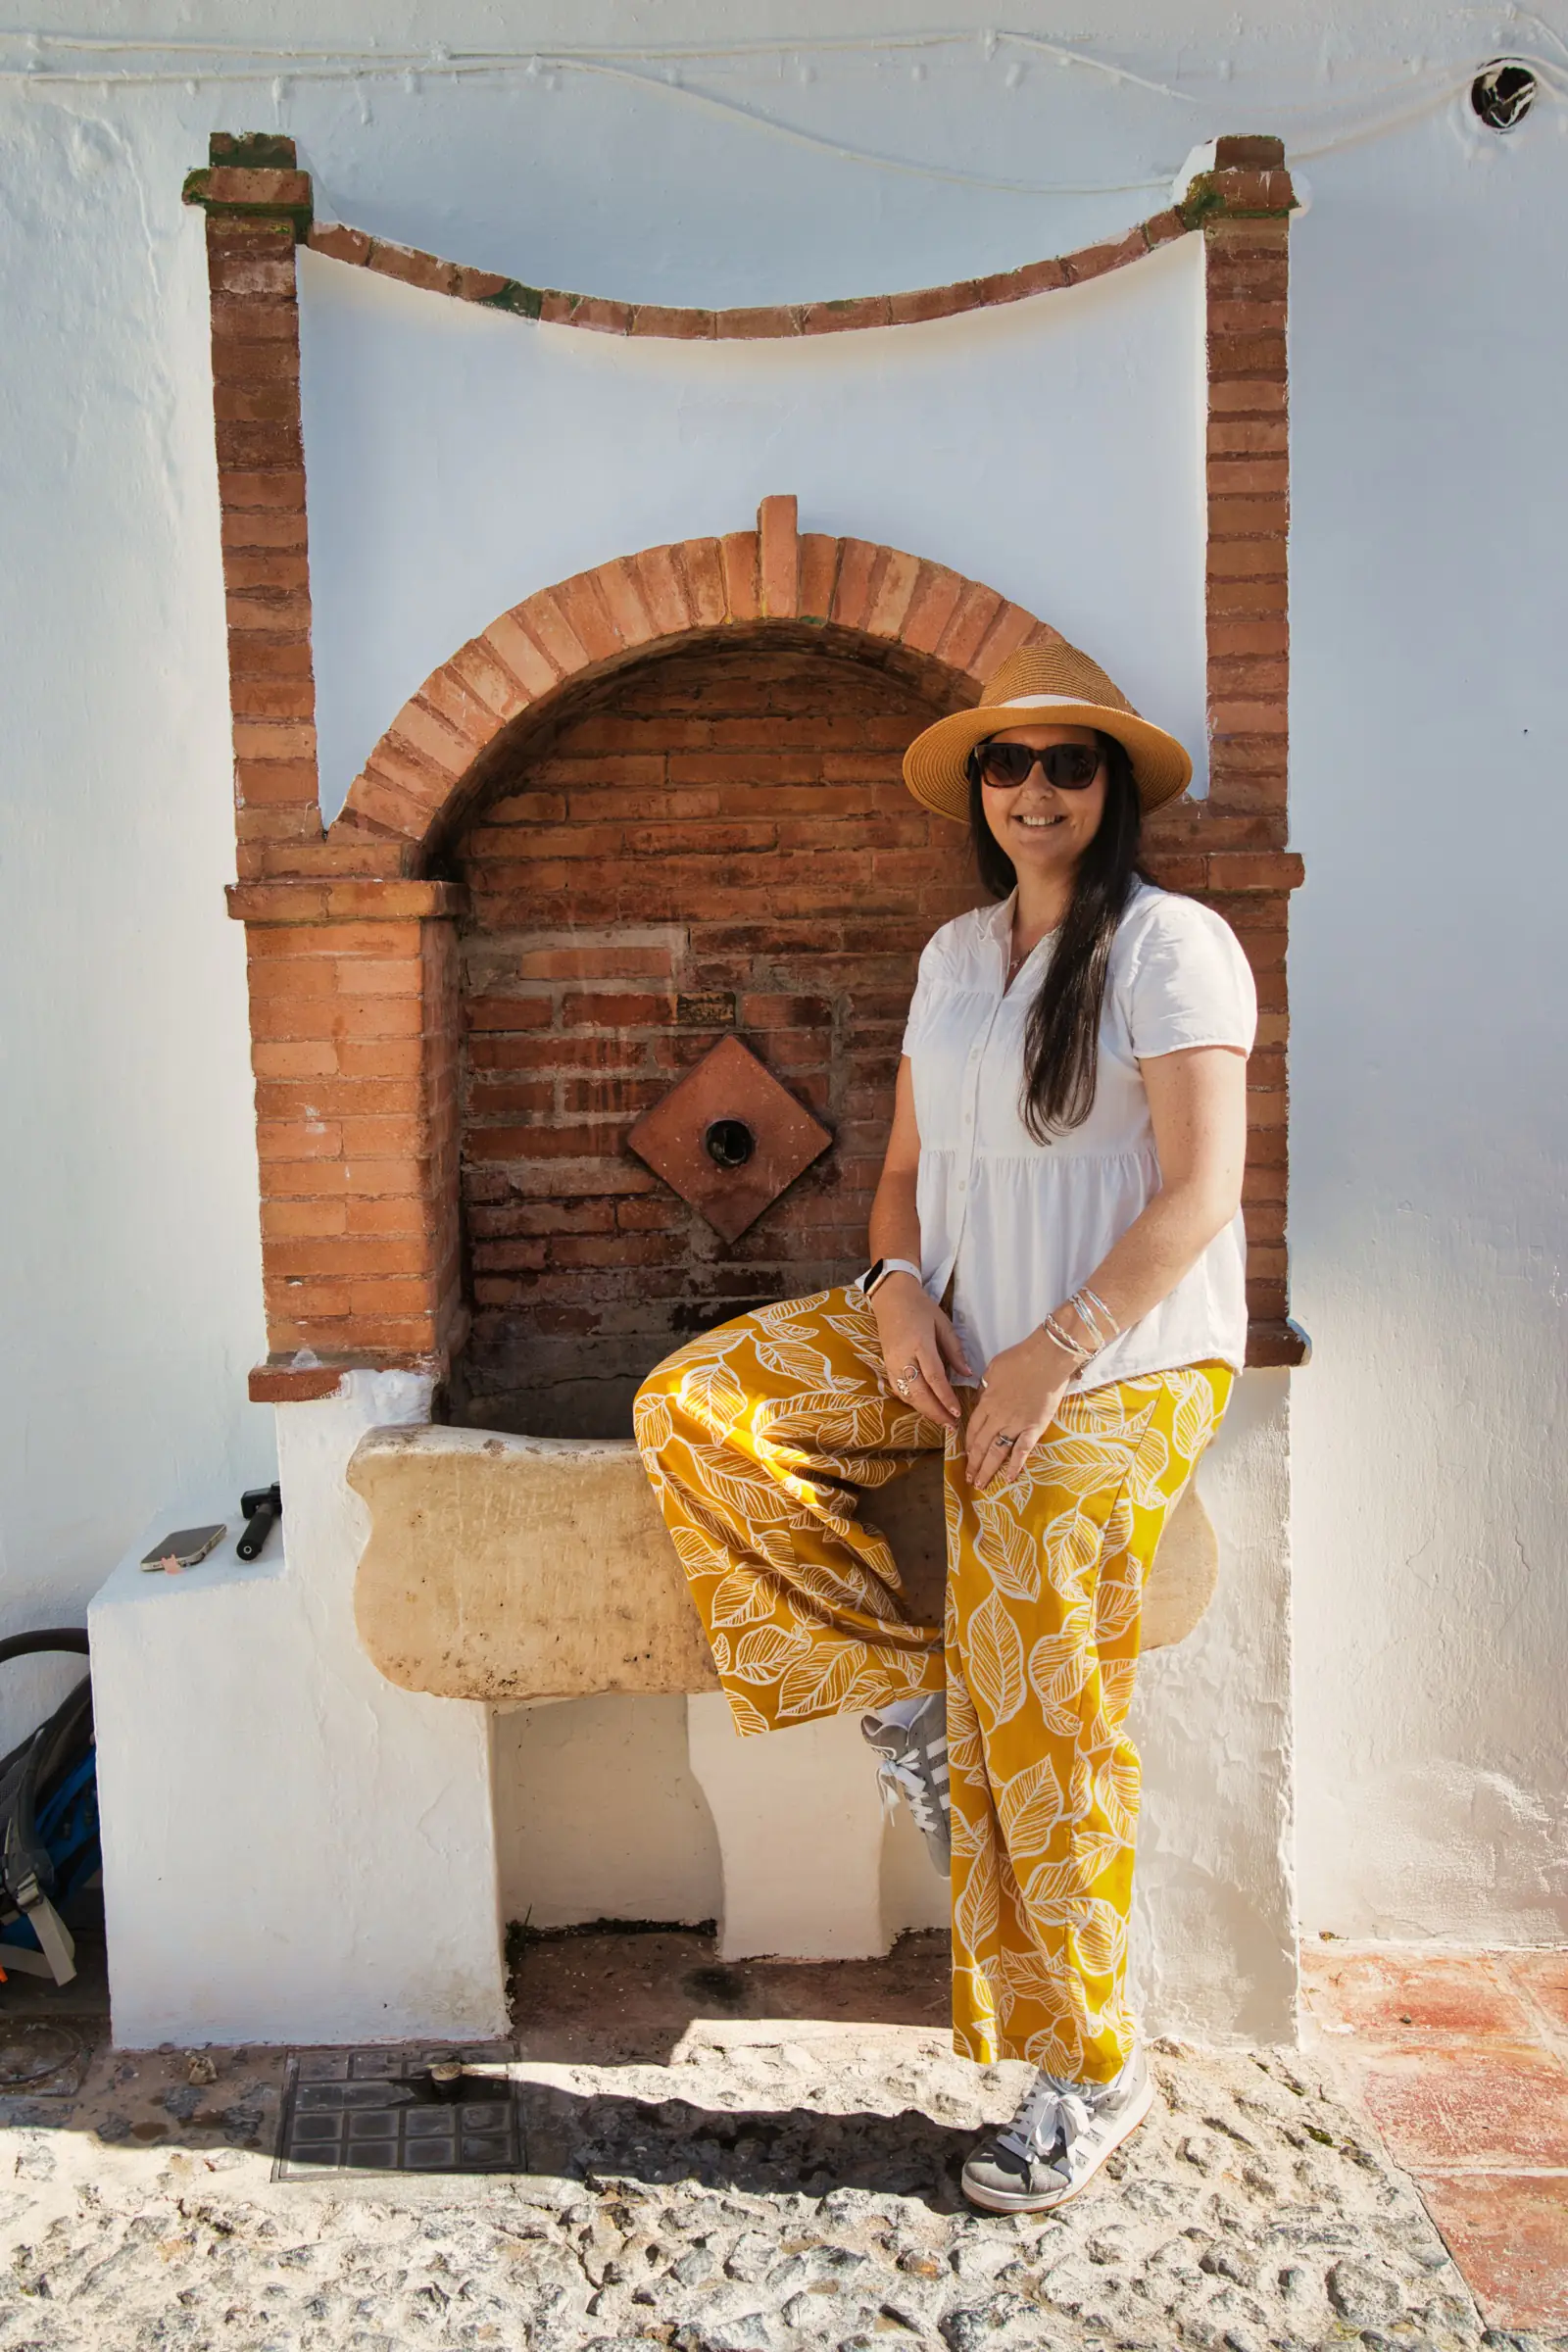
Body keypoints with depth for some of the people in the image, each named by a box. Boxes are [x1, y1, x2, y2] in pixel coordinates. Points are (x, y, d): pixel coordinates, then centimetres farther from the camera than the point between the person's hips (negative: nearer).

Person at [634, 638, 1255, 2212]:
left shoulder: (1172, 945, -7)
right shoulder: (955, 955, 14)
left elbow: (1200, 1193, -14)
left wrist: (1051, 1360, -20)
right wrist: (900, 1294, -6)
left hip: (1125, 1359, -6)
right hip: (962, 1335, 7)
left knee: (1028, 1664, -21)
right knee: (693, 1409, -11)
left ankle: (1089, 2067, -2)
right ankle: (895, 1691, -3)